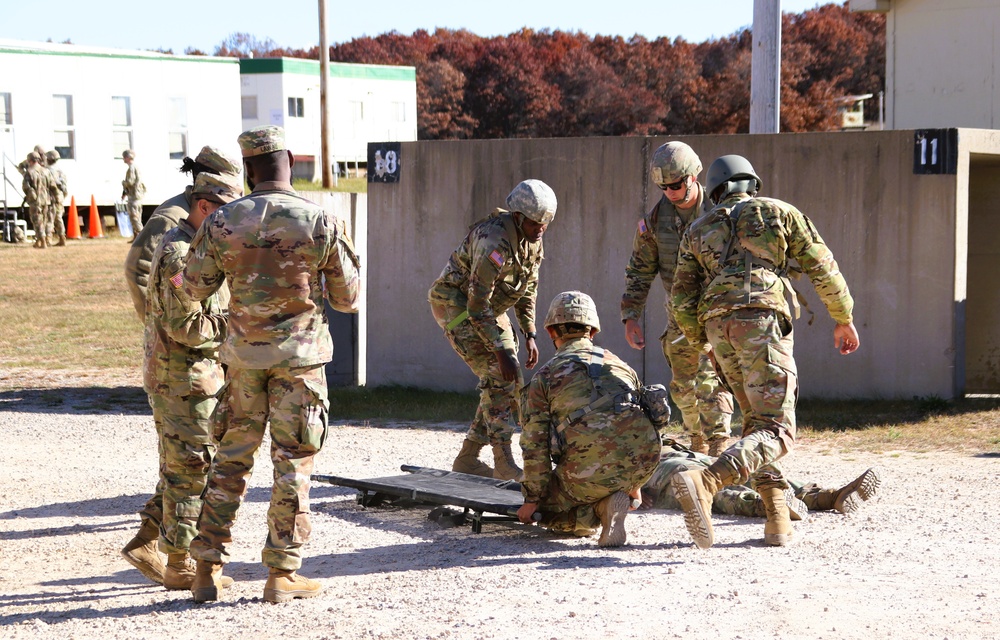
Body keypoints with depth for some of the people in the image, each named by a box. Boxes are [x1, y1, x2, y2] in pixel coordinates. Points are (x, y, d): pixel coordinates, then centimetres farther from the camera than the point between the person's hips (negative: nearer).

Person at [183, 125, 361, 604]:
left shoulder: (221, 223, -6)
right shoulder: (322, 223, -9)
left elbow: (195, 287, 4)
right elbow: (347, 298, -1)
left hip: (245, 356, 2)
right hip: (301, 355, -2)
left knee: (231, 458, 12)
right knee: (293, 462, 6)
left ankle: (208, 569, 13)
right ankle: (282, 574, 8)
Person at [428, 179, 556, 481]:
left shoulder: (533, 237, -3)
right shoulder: (495, 241, -31)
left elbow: (528, 286, 11)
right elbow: (477, 305, -31)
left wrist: (530, 335, 6)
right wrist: (501, 352, -31)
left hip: (491, 308, 9)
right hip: (456, 305, -9)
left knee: (507, 381, 5)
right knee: (500, 377, -18)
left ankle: (467, 458, 14)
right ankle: (504, 464, -16)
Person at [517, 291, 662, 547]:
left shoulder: (545, 377, 11)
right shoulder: (619, 364, 23)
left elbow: (535, 446, 6)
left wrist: (533, 499, 15)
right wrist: (632, 482, 41)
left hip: (591, 468, -4)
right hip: (644, 459, 4)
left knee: (546, 510, 19)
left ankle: (602, 509, -6)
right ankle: (622, 496, 6)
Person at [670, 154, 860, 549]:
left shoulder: (698, 231, 24)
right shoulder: (778, 212, 17)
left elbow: (682, 299, 16)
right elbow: (823, 268, 14)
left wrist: (700, 341, 31)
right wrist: (844, 319, 25)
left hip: (718, 326, 5)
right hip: (761, 321, -4)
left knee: (757, 419, 21)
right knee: (775, 431, -10)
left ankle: (777, 518, 11)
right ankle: (704, 483, -35)